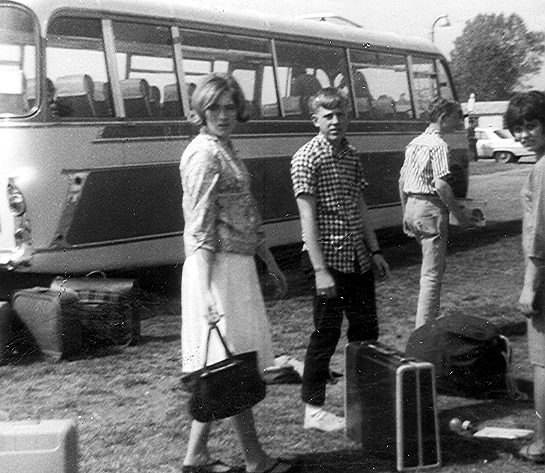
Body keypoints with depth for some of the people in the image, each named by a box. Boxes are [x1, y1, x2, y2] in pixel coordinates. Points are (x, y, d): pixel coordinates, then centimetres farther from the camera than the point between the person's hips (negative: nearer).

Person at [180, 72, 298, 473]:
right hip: (218, 270, -10)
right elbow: (200, 229, -19)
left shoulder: (226, 150, 16)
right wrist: (206, 293, -24)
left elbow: (249, 218, 23)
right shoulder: (204, 154, -12)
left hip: (238, 265, 10)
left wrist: (271, 263, 25)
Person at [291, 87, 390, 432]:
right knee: (327, 333, 0)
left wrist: (375, 250, 14)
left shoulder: (351, 155, 11)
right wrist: (320, 270, -20)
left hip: (358, 258, 7)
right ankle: (314, 409, 11)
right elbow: (308, 217, -16)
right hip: (330, 260, -7)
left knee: (366, 328, 14)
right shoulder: (307, 158, -12)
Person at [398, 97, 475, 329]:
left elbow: (401, 181, 18)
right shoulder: (438, 145, -13)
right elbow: (440, 184, -21)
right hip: (431, 208, -9)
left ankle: (430, 321, 28)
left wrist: (405, 213, 25)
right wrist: (460, 215, -14)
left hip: (412, 206, 9)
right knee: (431, 274, -3)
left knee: (437, 265, 22)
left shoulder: (415, 143, 14)